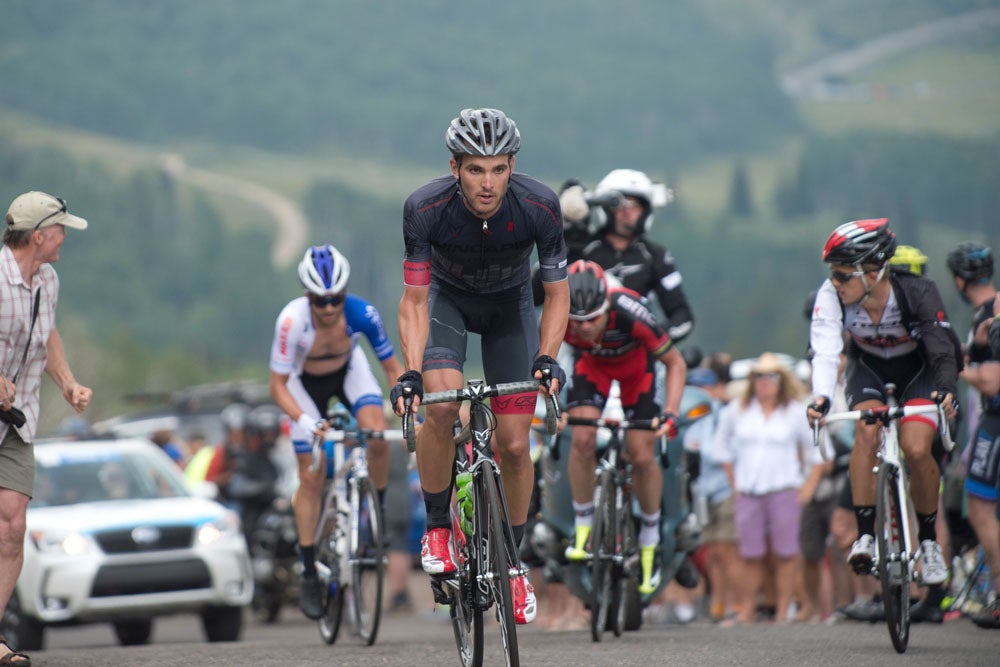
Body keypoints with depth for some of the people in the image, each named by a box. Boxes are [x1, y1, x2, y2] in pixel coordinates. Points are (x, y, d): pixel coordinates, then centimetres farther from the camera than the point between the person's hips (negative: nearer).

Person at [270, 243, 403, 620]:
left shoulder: (362, 315, -32)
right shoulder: (292, 320, -36)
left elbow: (392, 368, -20)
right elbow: (278, 385, -27)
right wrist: (302, 419, -43)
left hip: (349, 370, 1)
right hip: (306, 382, -1)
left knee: (377, 434, -28)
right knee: (311, 478, -6)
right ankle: (309, 575, 4)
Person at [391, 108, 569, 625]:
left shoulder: (540, 208, -30)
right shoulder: (425, 209, -32)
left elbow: (556, 292, -16)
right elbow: (414, 302, -23)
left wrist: (546, 359, -30)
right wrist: (411, 373, -36)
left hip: (509, 304, 1)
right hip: (446, 297, -1)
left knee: (514, 443, -5)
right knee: (441, 402, -28)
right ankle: (437, 527, -8)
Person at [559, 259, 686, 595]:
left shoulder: (630, 314, -40)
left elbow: (675, 363, -26)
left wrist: (670, 413, -36)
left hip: (636, 365, -1)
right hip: (591, 365, 1)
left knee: (642, 455, -8)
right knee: (583, 439, -21)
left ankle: (650, 541, 12)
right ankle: (582, 527, -3)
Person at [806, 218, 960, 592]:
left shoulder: (917, 293, -31)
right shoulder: (832, 295, -27)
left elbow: (943, 351, -35)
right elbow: (825, 351, -35)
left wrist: (946, 390, -56)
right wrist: (821, 397, -54)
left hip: (918, 369, -2)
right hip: (869, 368, 2)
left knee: (916, 450, -22)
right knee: (867, 431, -28)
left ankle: (929, 539, 1)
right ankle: (864, 536, -23)